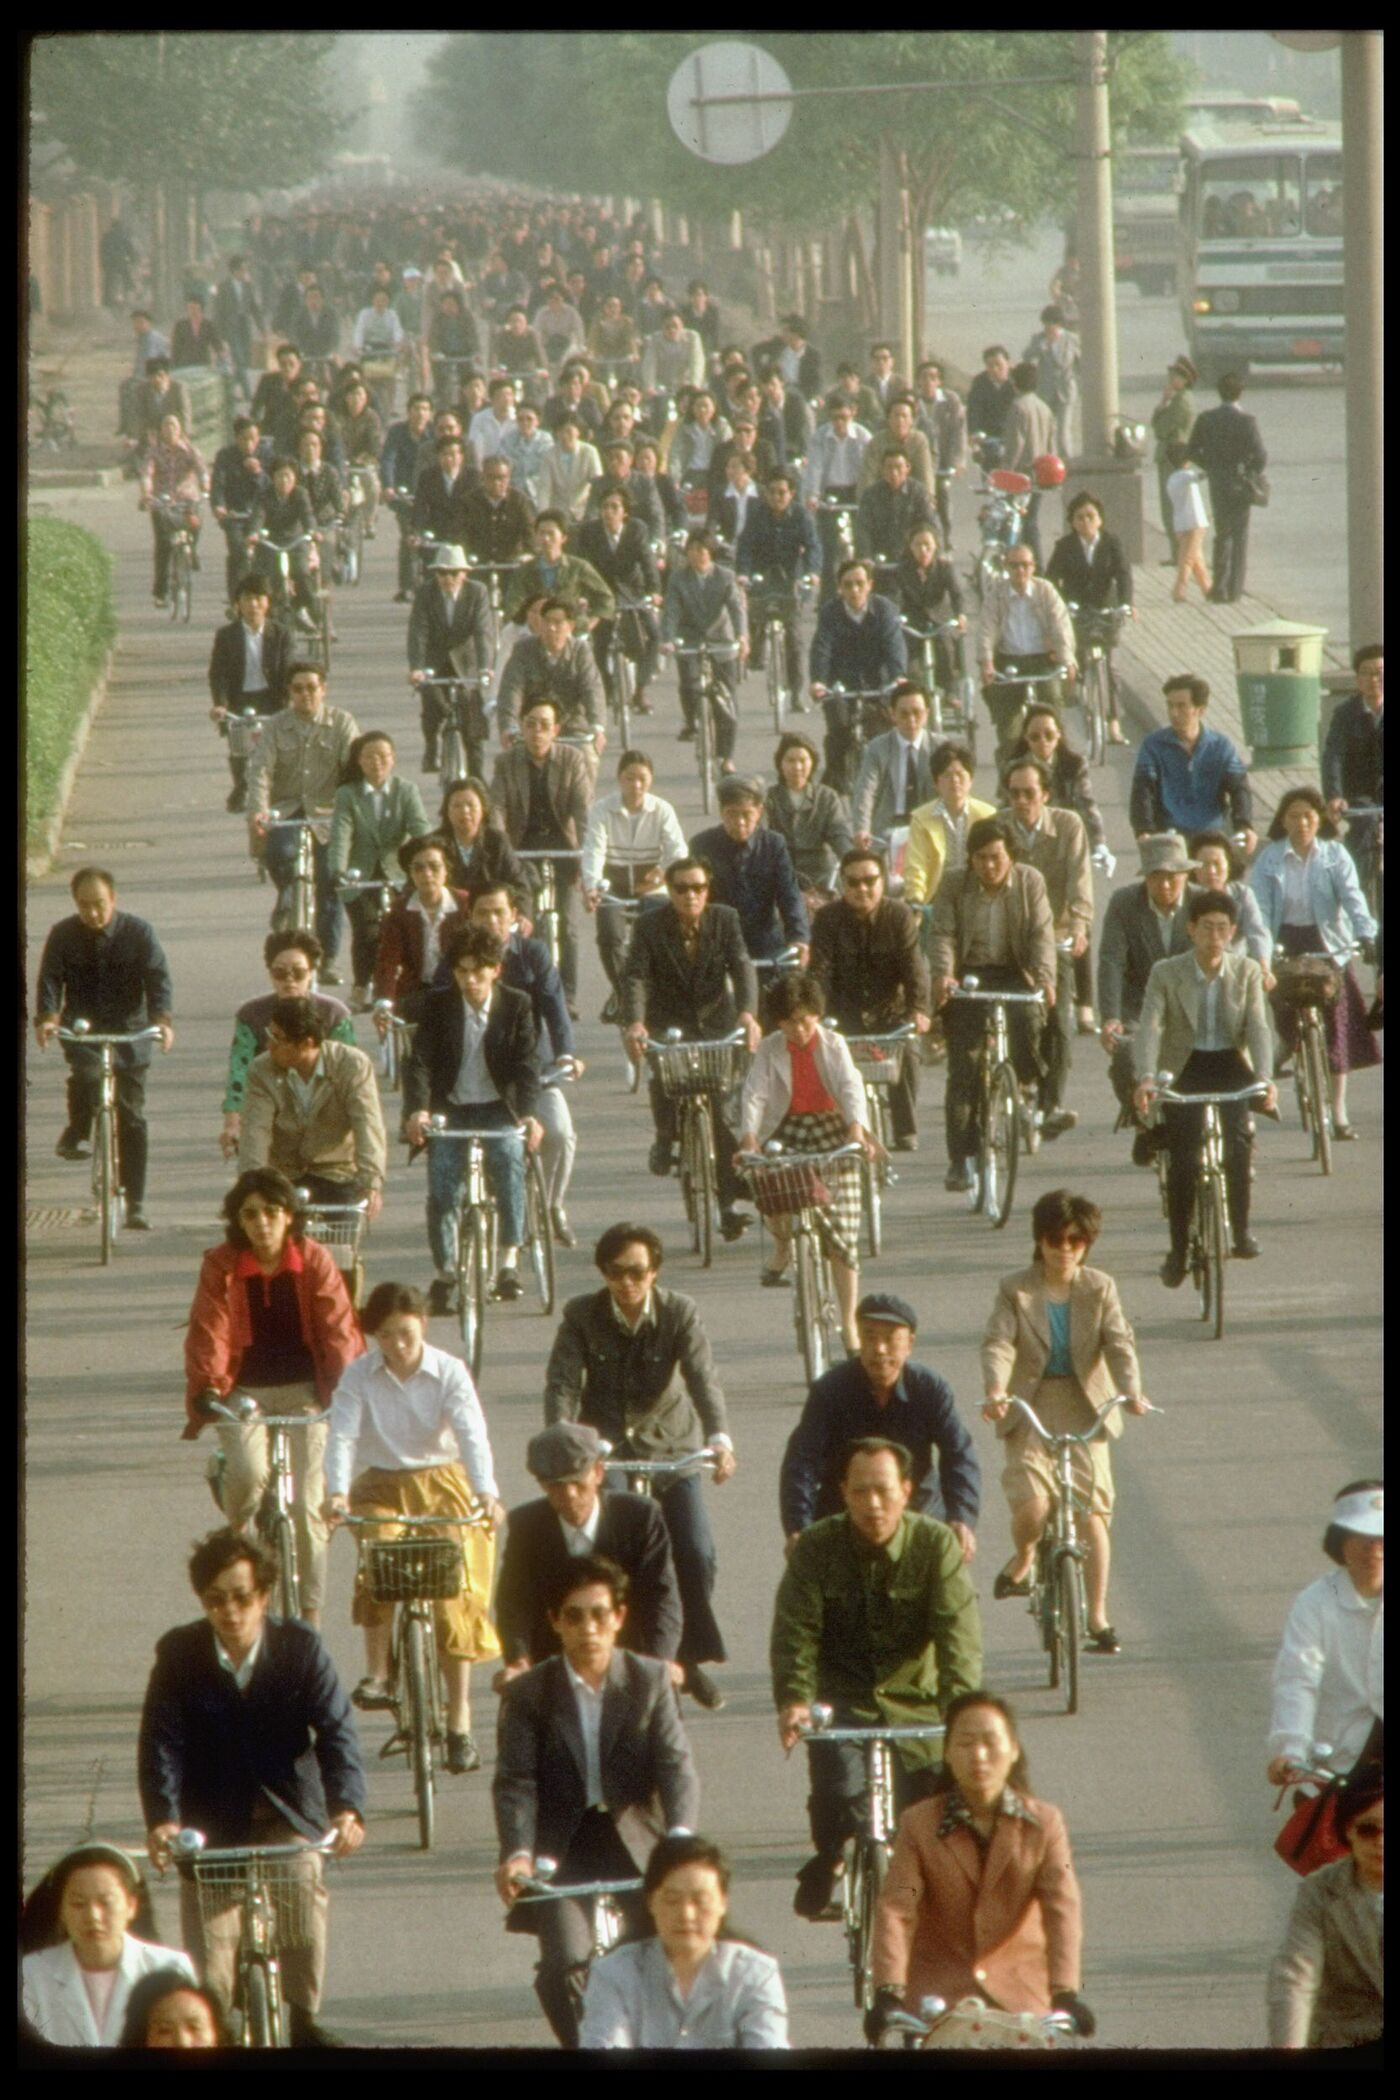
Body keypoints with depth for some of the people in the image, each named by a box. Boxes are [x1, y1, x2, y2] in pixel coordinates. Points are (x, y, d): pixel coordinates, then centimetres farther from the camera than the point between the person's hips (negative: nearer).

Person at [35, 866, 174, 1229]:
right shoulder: (63, 935, -1)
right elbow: (50, 978, -7)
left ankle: (135, 1205, 5)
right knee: (87, 1075, -33)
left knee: (132, 1120, -1)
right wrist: (47, 1018, -27)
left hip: (130, 1035, 0)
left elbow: (158, 977, -11)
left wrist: (162, 1019, -28)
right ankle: (77, 1131, -3)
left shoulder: (138, 933, -4)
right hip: (83, 1032, 0)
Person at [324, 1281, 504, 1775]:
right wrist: (337, 1491, -36)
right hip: (383, 1486, 1)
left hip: (445, 1481, -1)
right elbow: (342, 1435, -17)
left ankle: (459, 1725, -3)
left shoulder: (449, 1372, -9)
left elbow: (472, 1433, -20)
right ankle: (377, 1674, -11)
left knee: (456, 1595, -10)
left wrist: (487, 1494, -36)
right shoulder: (359, 1376, -6)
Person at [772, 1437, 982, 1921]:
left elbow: (958, 1632, -16)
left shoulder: (936, 1545, -8)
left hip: (915, 1700, 1)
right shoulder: (816, 1549, -6)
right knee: (839, 1796, -24)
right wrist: (793, 1699, -31)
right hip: (842, 1700, -1)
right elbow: (795, 1632, -13)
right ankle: (828, 1859, 9)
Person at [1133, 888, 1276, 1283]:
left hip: (1231, 1066, 1)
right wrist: (1146, 1078, -35)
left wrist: (1265, 1079, -29)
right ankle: (1179, 1249, -4)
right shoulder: (1166, 973, -6)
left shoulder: (1247, 972, -1)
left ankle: (1241, 1230, -12)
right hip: (1184, 1070, -1)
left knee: (1239, 1138, -27)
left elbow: (1258, 1028, -10)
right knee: (1183, 1158, -18)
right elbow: (1149, 1028, -17)